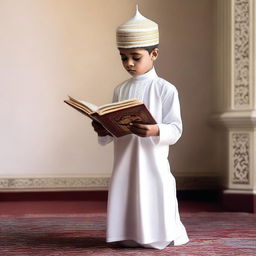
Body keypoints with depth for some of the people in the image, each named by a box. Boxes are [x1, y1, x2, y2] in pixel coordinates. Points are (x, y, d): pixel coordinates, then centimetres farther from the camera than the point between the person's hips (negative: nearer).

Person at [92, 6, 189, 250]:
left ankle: (169, 232, 21)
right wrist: (104, 131, -7)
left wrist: (156, 131, -26)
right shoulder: (120, 90, 11)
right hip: (124, 165, 4)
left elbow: (176, 129, -8)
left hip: (153, 165, -4)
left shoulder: (165, 89, -4)